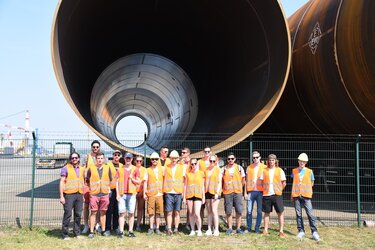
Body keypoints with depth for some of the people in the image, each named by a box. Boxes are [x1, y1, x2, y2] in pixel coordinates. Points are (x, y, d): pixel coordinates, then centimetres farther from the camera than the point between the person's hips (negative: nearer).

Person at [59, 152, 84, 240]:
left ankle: (77, 233, 17)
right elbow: (62, 182, -3)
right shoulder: (66, 168, 1)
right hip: (69, 194, -4)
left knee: (78, 214, 7)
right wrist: (61, 196, -10)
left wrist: (83, 195, 14)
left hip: (79, 194, 5)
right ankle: (65, 234, 4)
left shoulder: (82, 169, 15)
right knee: (68, 214, -3)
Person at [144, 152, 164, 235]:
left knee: (158, 212, 5)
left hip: (159, 194, 2)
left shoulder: (161, 169, 9)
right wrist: (144, 193, -5)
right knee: (151, 212, 2)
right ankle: (151, 228, 10)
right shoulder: (148, 170, 4)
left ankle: (157, 228, 13)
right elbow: (145, 182, 2)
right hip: (150, 194, -1)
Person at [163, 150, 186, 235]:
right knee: (169, 212, -2)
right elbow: (164, 179, 13)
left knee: (177, 212, 4)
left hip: (178, 193, 0)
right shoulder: (166, 167, 9)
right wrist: (164, 190, 4)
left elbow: (184, 180, 7)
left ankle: (176, 228, 10)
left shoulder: (182, 167, 7)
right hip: (169, 193, 0)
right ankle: (169, 229, -1)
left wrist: (184, 192, 1)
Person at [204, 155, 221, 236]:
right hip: (207, 192, 5)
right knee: (209, 211, 9)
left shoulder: (218, 170, -2)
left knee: (214, 211, -10)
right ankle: (209, 229, 13)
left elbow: (219, 182, -5)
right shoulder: (206, 170, 11)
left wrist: (217, 192, -14)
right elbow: (205, 181, 14)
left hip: (215, 192, -5)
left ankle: (216, 229, -4)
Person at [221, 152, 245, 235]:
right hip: (227, 193, 0)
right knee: (228, 212, 2)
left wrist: (239, 188, 12)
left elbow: (243, 180, 12)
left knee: (239, 211, -1)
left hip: (238, 192, 0)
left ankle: (238, 228, 11)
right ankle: (230, 228, 14)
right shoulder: (223, 169, 3)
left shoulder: (239, 168, 4)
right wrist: (223, 188, 6)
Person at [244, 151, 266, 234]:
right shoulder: (249, 167, 8)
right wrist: (245, 192, 6)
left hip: (260, 192, -1)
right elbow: (247, 180, 11)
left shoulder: (264, 167, 2)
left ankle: (257, 229, 13)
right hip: (251, 192, 1)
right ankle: (248, 228, 12)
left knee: (259, 211, 4)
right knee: (249, 211, 1)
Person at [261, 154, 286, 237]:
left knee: (280, 213, 0)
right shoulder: (264, 170, 6)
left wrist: (278, 190, 5)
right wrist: (265, 189, 2)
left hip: (277, 194, -1)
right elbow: (262, 182, 10)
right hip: (266, 194, 2)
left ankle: (281, 231, 7)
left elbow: (284, 183, 5)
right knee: (267, 213, 9)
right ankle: (265, 230, 16)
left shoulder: (279, 170, 1)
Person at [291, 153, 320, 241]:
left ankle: (314, 232, -2)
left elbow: (312, 183, 15)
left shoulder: (309, 171, 4)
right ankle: (301, 231, 11)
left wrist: (305, 188, 7)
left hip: (306, 195, -2)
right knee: (298, 214, 4)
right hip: (296, 195, 2)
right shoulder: (294, 171, 9)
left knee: (310, 214, -7)